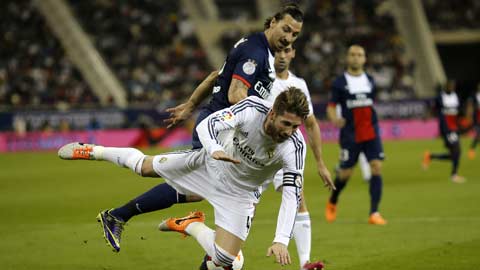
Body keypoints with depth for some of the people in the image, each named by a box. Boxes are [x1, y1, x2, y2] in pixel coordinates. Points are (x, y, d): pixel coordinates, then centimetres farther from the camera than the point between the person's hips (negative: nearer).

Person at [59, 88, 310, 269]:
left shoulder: (295, 147, -32)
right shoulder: (253, 108, -31)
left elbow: (291, 194, -32)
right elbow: (206, 125, -29)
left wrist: (281, 240, -43)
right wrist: (214, 149, -51)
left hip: (238, 193, 0)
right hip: (211, 162, 0)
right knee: (145, 166, 12)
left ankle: (190, 225, 18)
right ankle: (93, 151, 40)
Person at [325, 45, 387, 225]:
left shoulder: (370, 81, 10)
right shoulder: (339, 83, -2)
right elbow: (331, 106, -5)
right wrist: (335, 119, -25)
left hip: (371, 133, 3)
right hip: (350, 135, -3)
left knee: (376, 168, -13)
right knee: (345, 173, 3)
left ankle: (374, 213, -13)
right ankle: (332, 203, 34)